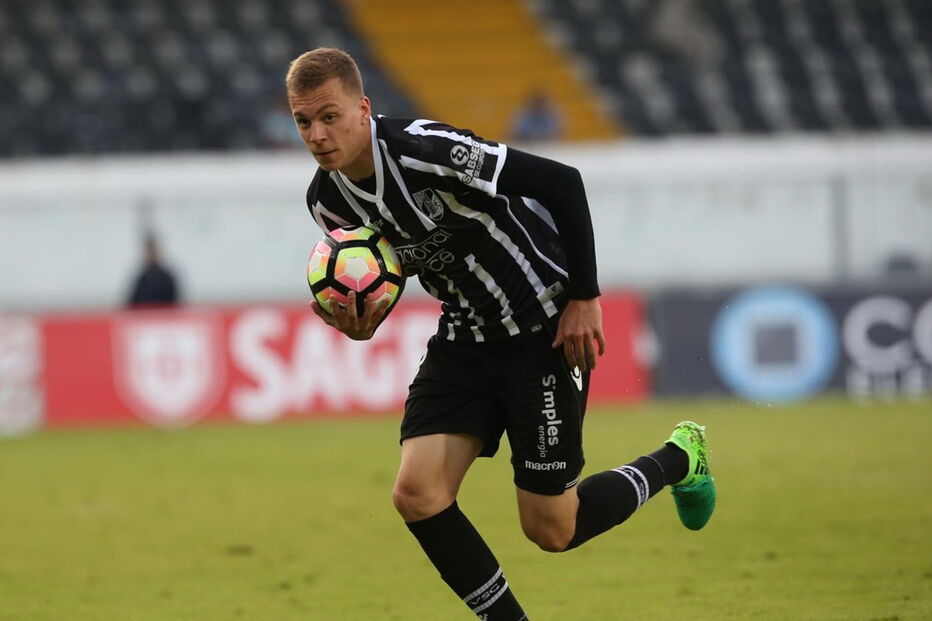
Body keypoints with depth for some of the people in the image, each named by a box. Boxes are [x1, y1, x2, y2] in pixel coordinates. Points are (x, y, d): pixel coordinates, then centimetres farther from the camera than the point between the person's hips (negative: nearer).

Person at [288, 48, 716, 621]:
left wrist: (585, 298, -19)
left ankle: (677, 460, 26)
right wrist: (359, 322, -14)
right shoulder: (327, 201, -5)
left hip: (547, 330, -6)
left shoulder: (425, 151, -28)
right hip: (466, 334, 7)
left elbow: (562, 181, -24)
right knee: (416, 495, -11)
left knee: (551, 529, -1)